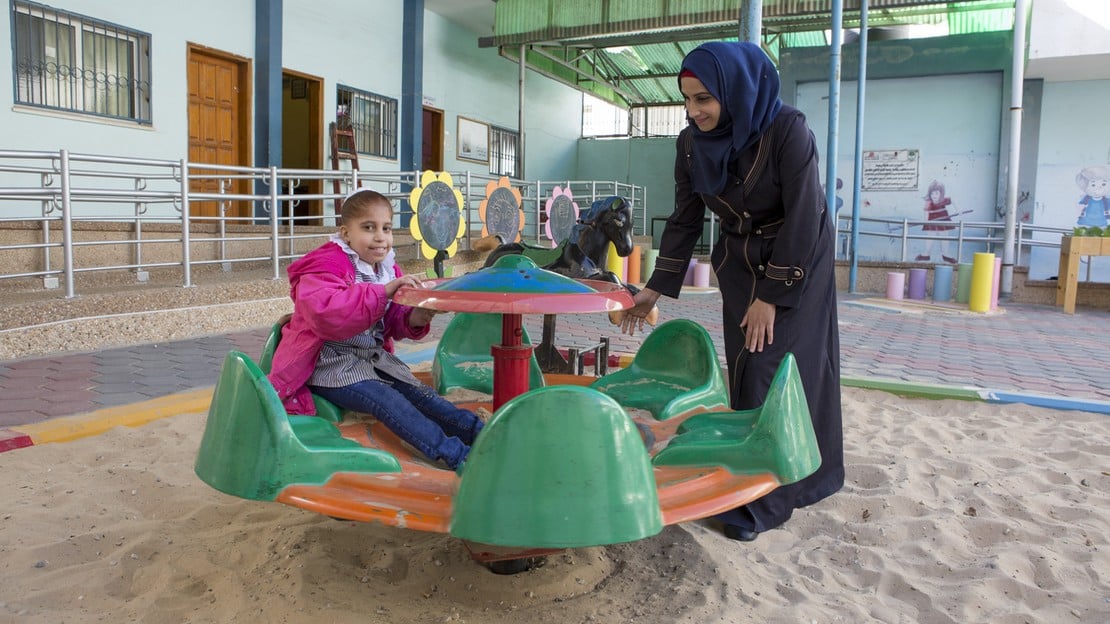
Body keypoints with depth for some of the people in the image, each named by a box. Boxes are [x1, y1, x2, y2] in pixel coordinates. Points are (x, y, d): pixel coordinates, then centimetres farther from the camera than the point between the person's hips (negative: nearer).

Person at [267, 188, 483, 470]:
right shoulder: (326, 266, -17)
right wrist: (383, 292, -41)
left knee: (418, 392, -11)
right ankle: (456, 455, -34)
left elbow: (393, 321, 12)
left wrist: (414, 320, -14)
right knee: (388, 400, -25)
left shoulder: (388, 268, 7)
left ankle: (479, 432, -16)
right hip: (329, 364, -8)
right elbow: (325, 313, -37)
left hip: (373, 357, 8)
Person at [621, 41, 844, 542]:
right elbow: (685, 219, 0)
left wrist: (772, 296, -20)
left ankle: (760, 503, 2)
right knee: (747, 372, 7)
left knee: (773, 368, -7)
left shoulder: (787, 130, -24)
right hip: (739, 264, 5)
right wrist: (656, 288, -1)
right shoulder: (692, 142, -8)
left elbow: (803, 219, -22)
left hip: (798, 264, -5)